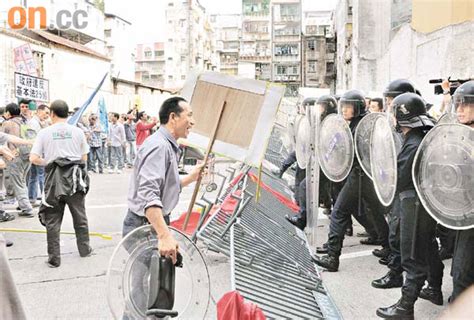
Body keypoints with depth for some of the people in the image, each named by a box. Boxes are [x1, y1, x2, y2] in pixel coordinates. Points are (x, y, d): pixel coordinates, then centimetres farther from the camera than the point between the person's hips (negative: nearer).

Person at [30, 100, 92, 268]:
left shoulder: (45, 132, -2)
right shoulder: (77, 131, 0)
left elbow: (33, 159, -6)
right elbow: (84, 158, 3)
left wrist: (47, 162, 12)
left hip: (54, 179, -1)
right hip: (75, 178, 1)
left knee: (52, 220, 7)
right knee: (80, 216, 16)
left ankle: (54, 258, 10)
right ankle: (84, 249, 27)